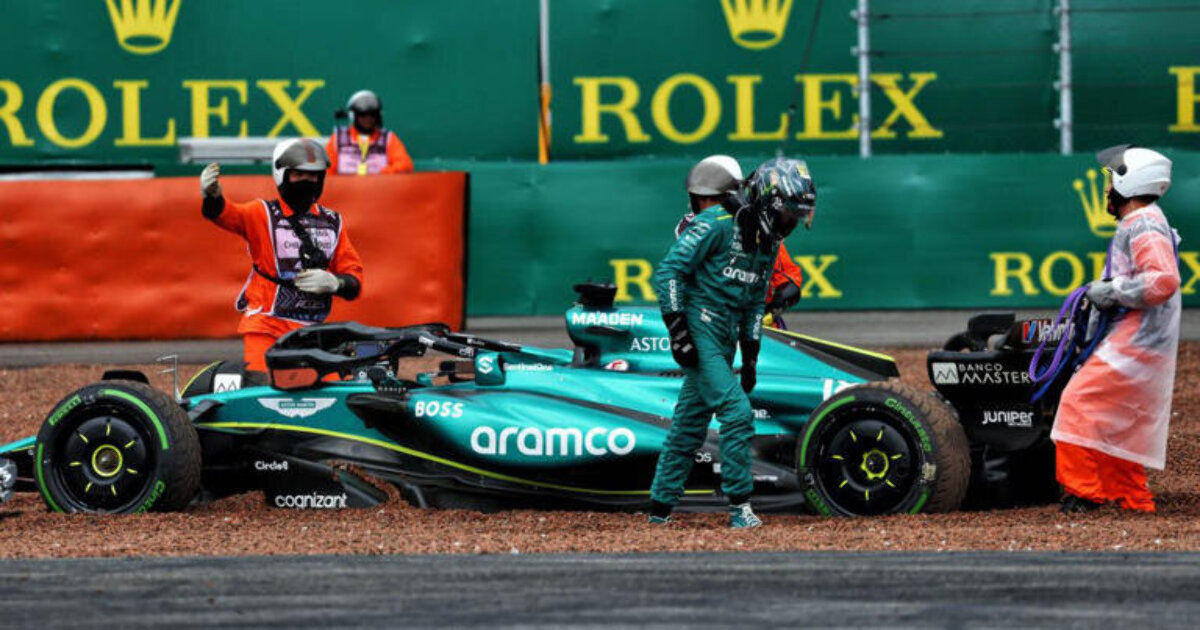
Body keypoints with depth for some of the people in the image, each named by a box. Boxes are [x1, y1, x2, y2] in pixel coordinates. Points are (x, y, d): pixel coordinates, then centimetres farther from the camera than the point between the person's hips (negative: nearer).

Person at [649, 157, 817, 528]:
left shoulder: (768, 241, 11)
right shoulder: (718, 223, -15)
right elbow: (668, 271, -16)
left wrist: (750, 356, 17)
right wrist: (678, 332, -19)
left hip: (724, 338, 8)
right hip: (699, 330, -8)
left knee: (691, 423, 11)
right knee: (736, 411, -16)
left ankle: (661, 508, 18)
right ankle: (739, 506, -12)